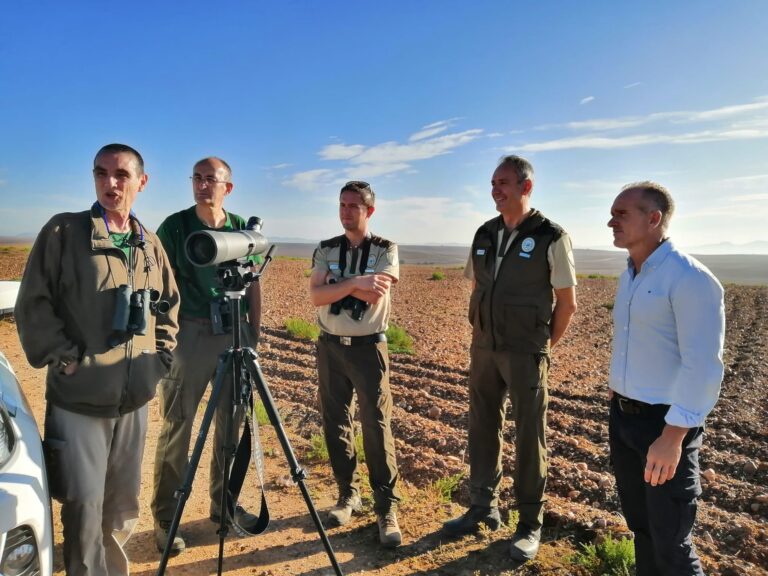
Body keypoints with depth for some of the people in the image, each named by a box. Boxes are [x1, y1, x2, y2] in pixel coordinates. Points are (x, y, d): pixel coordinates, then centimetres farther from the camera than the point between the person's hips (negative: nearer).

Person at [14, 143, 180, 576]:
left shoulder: (151, 244, 9)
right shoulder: (63, 231, -4)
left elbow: (169, 307, 17)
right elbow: (33, 305, -6)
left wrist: (161, 357, 7)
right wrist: (64, 358, -12)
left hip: (134, 398, 4)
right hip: (78, 398, -4)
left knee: (123, 506, 16)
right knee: (84, 505, 4)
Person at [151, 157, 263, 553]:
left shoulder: (243, 229, 7)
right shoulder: (174, 227, -1)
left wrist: (254, 334, 7)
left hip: (235, 333, 3)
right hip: (190, 333, -3)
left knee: (232, 422, 11)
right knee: (177, 426, 1)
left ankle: (224, 502, 28)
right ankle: (165, 519, 15)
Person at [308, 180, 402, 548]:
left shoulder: (385, 250, -2)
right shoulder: (325, 250, 5)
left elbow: (374, 295, -18)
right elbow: (316, 296, -11)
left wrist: (336, 283, -11)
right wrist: (356, 282, -20)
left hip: (368, 348, -3)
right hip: (330, 347, 3)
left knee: (377, 427, -2)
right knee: (335, 424, 11)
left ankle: (386, 508, 12)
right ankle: (348, 494, 28)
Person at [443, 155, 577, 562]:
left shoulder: (551, 237, -10)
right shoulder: (484, 234, 6)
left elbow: (567, 302, -5)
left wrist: (542, 345, -1)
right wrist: (482, 334, 12)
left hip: (524, 354, -5)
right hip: (483, 349, 6)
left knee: (529, 438, 6)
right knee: (482, 429, 14)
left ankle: (530, 524, 23)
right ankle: (483, 508, 32)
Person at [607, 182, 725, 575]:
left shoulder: (689, 278, -18)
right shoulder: (630, 275, 8)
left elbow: (704, 368, -23)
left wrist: (672, 437, -24)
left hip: (665, 424, -8)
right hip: (623, 416, 8)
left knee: (669, 544, 5)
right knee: (639, 523, 22)